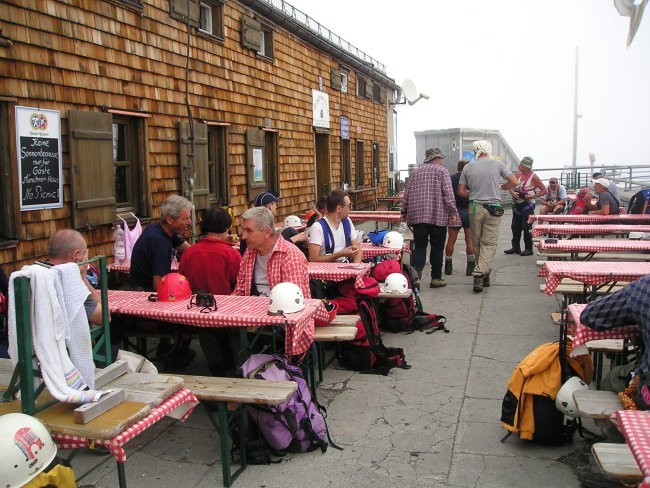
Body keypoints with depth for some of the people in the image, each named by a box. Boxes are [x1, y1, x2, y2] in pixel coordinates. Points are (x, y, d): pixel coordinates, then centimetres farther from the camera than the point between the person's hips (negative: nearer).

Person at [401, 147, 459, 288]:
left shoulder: (416, 172, 14)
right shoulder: (442, 171, 1)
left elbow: (407, 193, 13)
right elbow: (448, 193, -9)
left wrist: (404, 211, 20)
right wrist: (452, 212, -7)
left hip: (417, 216, 3)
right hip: (438, 216, -3)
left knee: (419, 247, 3)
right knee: (437, 248, 9)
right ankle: (436, 278, 16)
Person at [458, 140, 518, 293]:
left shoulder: (468, 167, 3)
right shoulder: (497, 164, 0)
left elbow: (461, 191, 5)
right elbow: (514, 182, 0)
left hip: (475, 207, 1)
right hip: (493, 207, -1)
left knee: (476, 243, 14)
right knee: (489, 243, 0)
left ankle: (485, 274, 24)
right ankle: (480, 274, -15)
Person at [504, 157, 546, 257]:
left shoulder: (533, 177, -10)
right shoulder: (519, 175, 7)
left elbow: (544, 190, -8)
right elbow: (511, 186, 12)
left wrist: (533, 196, -19)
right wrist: (513, 193, -9)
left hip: (527, 205, -6)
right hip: (517, 204, 7)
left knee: (527, 228, -4)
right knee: (515, 227, 10)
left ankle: (528, 249, 6)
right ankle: (516, 247, 20)